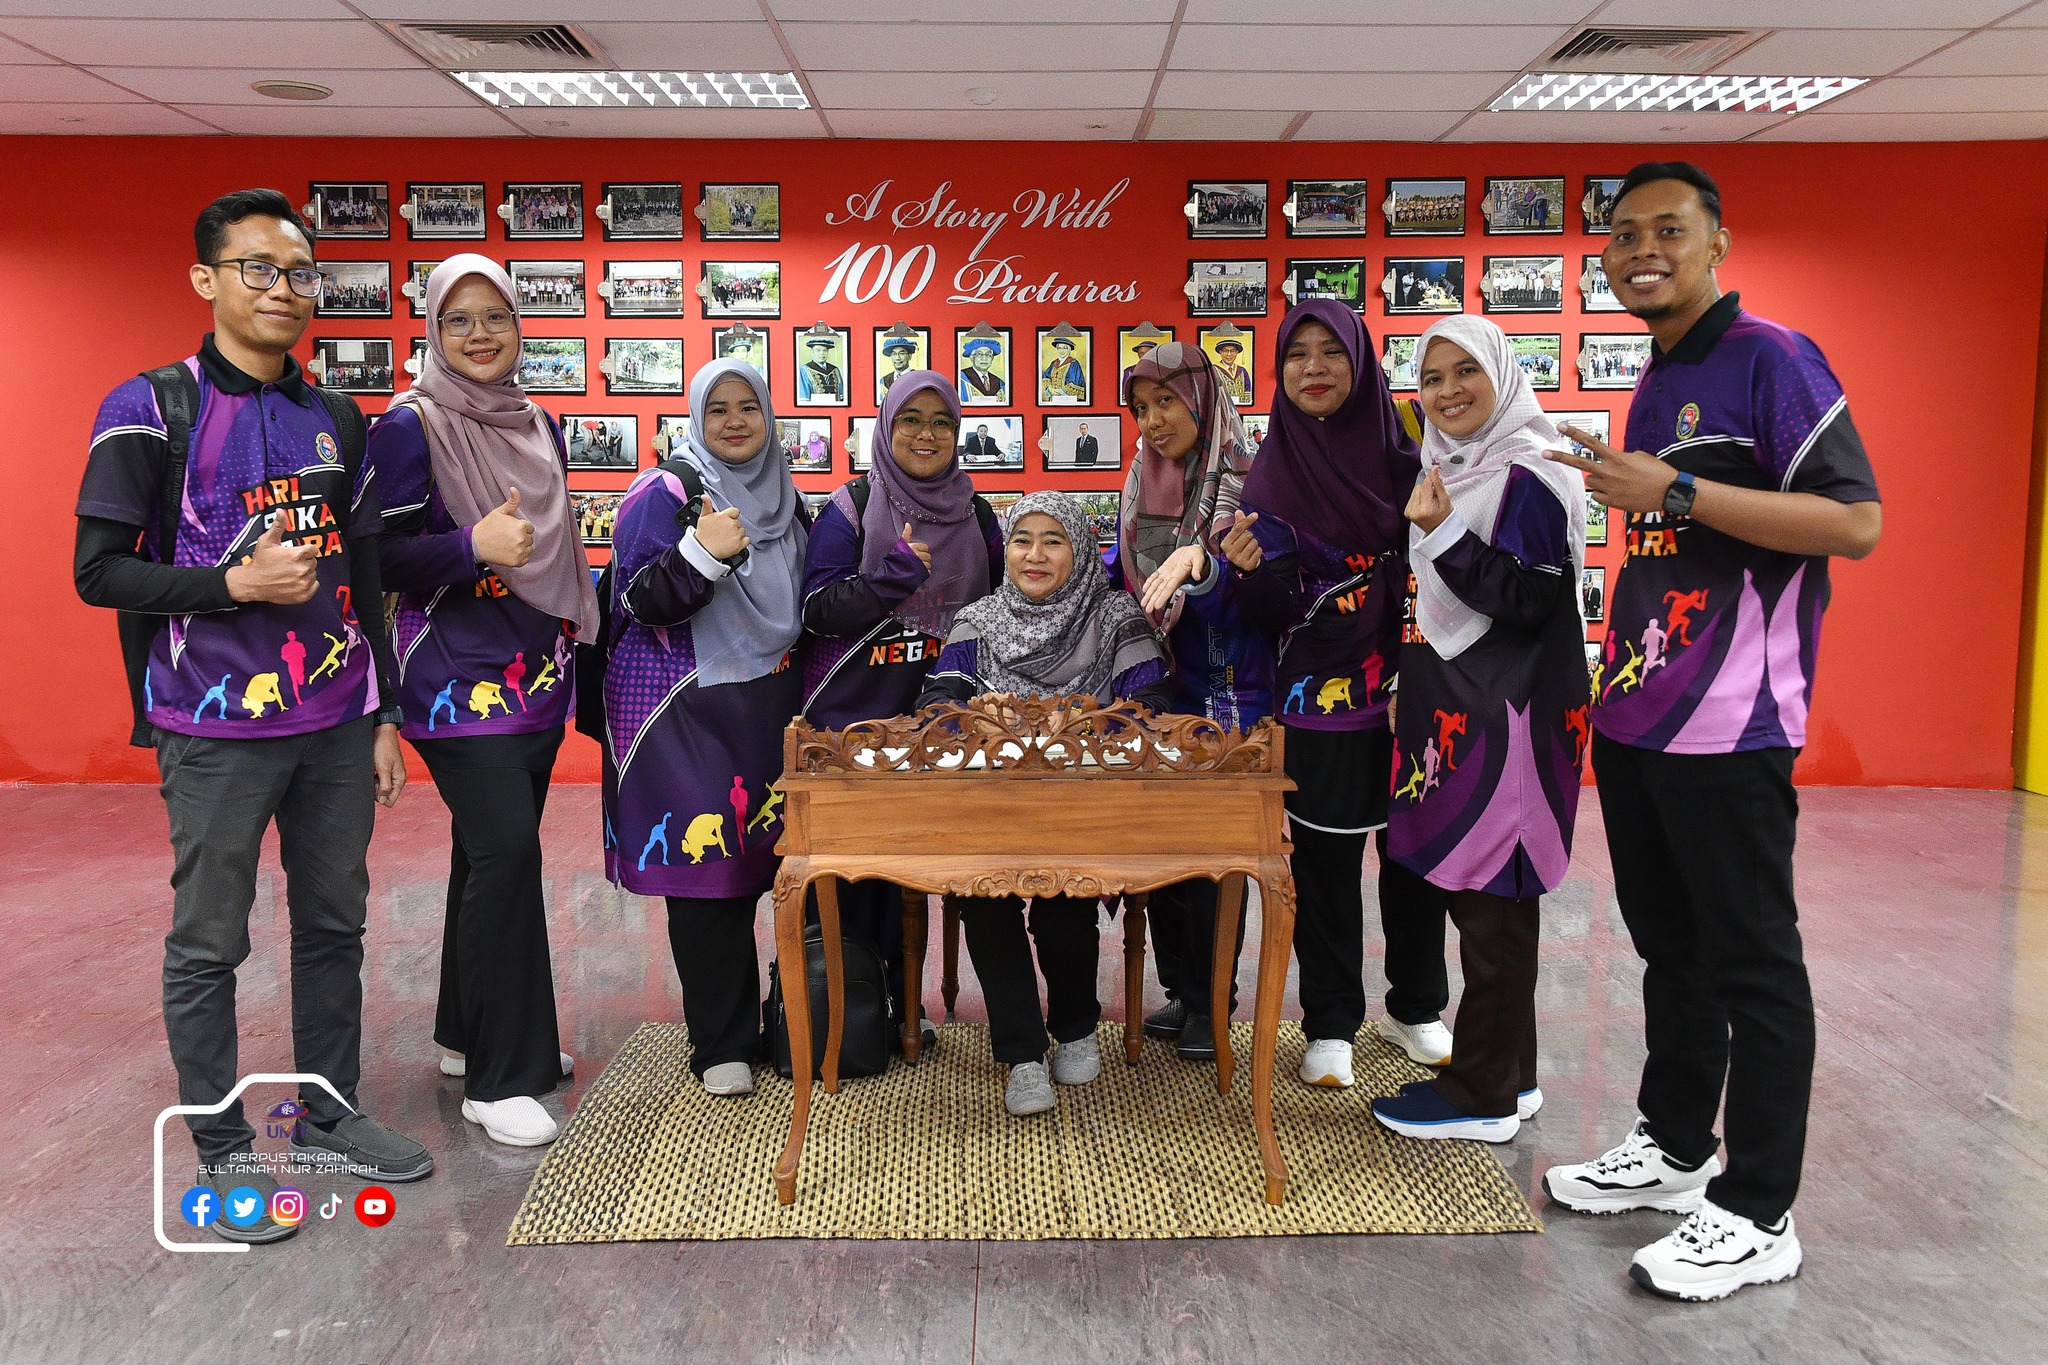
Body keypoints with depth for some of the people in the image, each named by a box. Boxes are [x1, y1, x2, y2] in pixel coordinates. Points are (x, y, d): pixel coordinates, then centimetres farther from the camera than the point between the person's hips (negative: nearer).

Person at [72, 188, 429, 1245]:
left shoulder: (335, 420, 11)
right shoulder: (151, 411, -4)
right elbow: (99, 570, -5)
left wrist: (384, 715, 12)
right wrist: (233, 583, -19)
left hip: (338, 724, 5)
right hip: (218, 730, -5)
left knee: (334, 926, 13)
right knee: (207, 945, 5)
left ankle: (331, 1113, 28)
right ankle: (223, 1151, 19)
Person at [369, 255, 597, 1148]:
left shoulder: (536, 426, 12)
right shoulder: (410, 426, -8)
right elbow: (383, 555, -12)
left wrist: (578, 639, 17)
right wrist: (472, 547, -26)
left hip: (536, 670, 7)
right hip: (459, 672, -7)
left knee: (494, 850, 13)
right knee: (505, 851, -13)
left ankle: (473, 1032, 28)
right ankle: (496, 1080, -3)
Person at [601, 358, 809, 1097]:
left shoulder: (784, 497, 15)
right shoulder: (664, 495, -3)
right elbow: (640, 601, -13)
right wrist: (702, 552, -26)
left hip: (769, 708, 6)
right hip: (688, 715, -5)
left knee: (759, 860, 5)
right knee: (706, 869, -5)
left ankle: (741, 1023, 21)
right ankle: (722, 1045, 6)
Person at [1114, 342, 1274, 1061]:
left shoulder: (1247, 482, -9)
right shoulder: (1141, 486, 10)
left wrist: (1199, 561, -41)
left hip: (1228, 696, -6)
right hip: (1155, 690, 6)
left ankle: (1210, 1006, 14)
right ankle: (1180, 991, 24)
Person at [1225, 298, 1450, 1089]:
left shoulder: (1405, 455, 1)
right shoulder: (1271, 475, 0)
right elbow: (1273, 614, -3)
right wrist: (1249, 571, -23)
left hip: (1412, 692, 1)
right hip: (1321, 704, -1)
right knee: (1325, 867, 4)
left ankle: (1414, 1007, 30)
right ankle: (1331, 1025, 19)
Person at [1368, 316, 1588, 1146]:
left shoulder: (1532, 472, -10)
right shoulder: (1452, 468, 16)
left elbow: (1531, 601, -18)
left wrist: (1445, 534, -23)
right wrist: (1412, 689, 19)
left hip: (1506, 718, -9)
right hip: (1454, 708, 9)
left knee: (1491, 899, -3)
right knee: (1476, 894, 12)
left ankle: (1484, 1097, 7)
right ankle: (1507, 1073, 24)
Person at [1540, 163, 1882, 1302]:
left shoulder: (1770, 358, -9)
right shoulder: (1655, 382, 17)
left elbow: (1855, 524, -17)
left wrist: (1674, 491, -22)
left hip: (1728, 728, -8)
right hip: (1636, 719, 9)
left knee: (1751, 964, 0)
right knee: (1669, 945, 17)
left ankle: (1757, 1216, 11)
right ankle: (1673, 1148, 31)